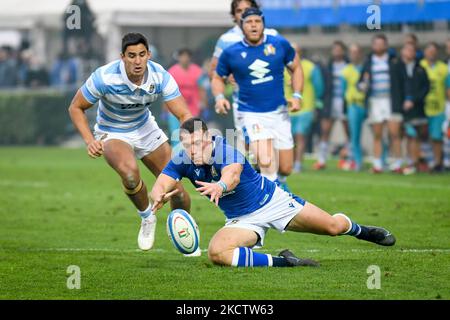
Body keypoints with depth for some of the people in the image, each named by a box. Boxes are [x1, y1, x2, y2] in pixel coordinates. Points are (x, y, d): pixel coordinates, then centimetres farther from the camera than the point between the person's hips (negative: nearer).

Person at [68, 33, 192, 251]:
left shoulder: (160, 77, -21)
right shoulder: (104, 77, -28)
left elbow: (184, 114, -23)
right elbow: (75, 108, -14)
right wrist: (90, 141, -27)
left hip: (146, 129, 3)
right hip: (112, 134, -3)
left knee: (176, 187, -4)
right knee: (129, 170, -36)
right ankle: (147, 218, -7)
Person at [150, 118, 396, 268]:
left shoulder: (226, 151, -29)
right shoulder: (181, 162, -14)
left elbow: (233, 174, -51)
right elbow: (159, 187, -26)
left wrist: (221, 186, -75)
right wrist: (160, 197, -52)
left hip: (271, 201, -3)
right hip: (241, 220, 4)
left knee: (335, 226, -1)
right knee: (216, 253, -29)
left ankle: (360, 230, 39)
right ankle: (283, 262, -16)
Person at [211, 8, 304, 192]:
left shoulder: (280, 44, -1)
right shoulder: (231, 53, -4)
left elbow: (296, 68, 13)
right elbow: (218, 78, 12)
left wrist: (297, 96, 0)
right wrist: (219, 97, -8)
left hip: (279, 113, 3)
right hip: (251, 114, -3)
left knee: (285, 169, 7)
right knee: (266, 163, -25)